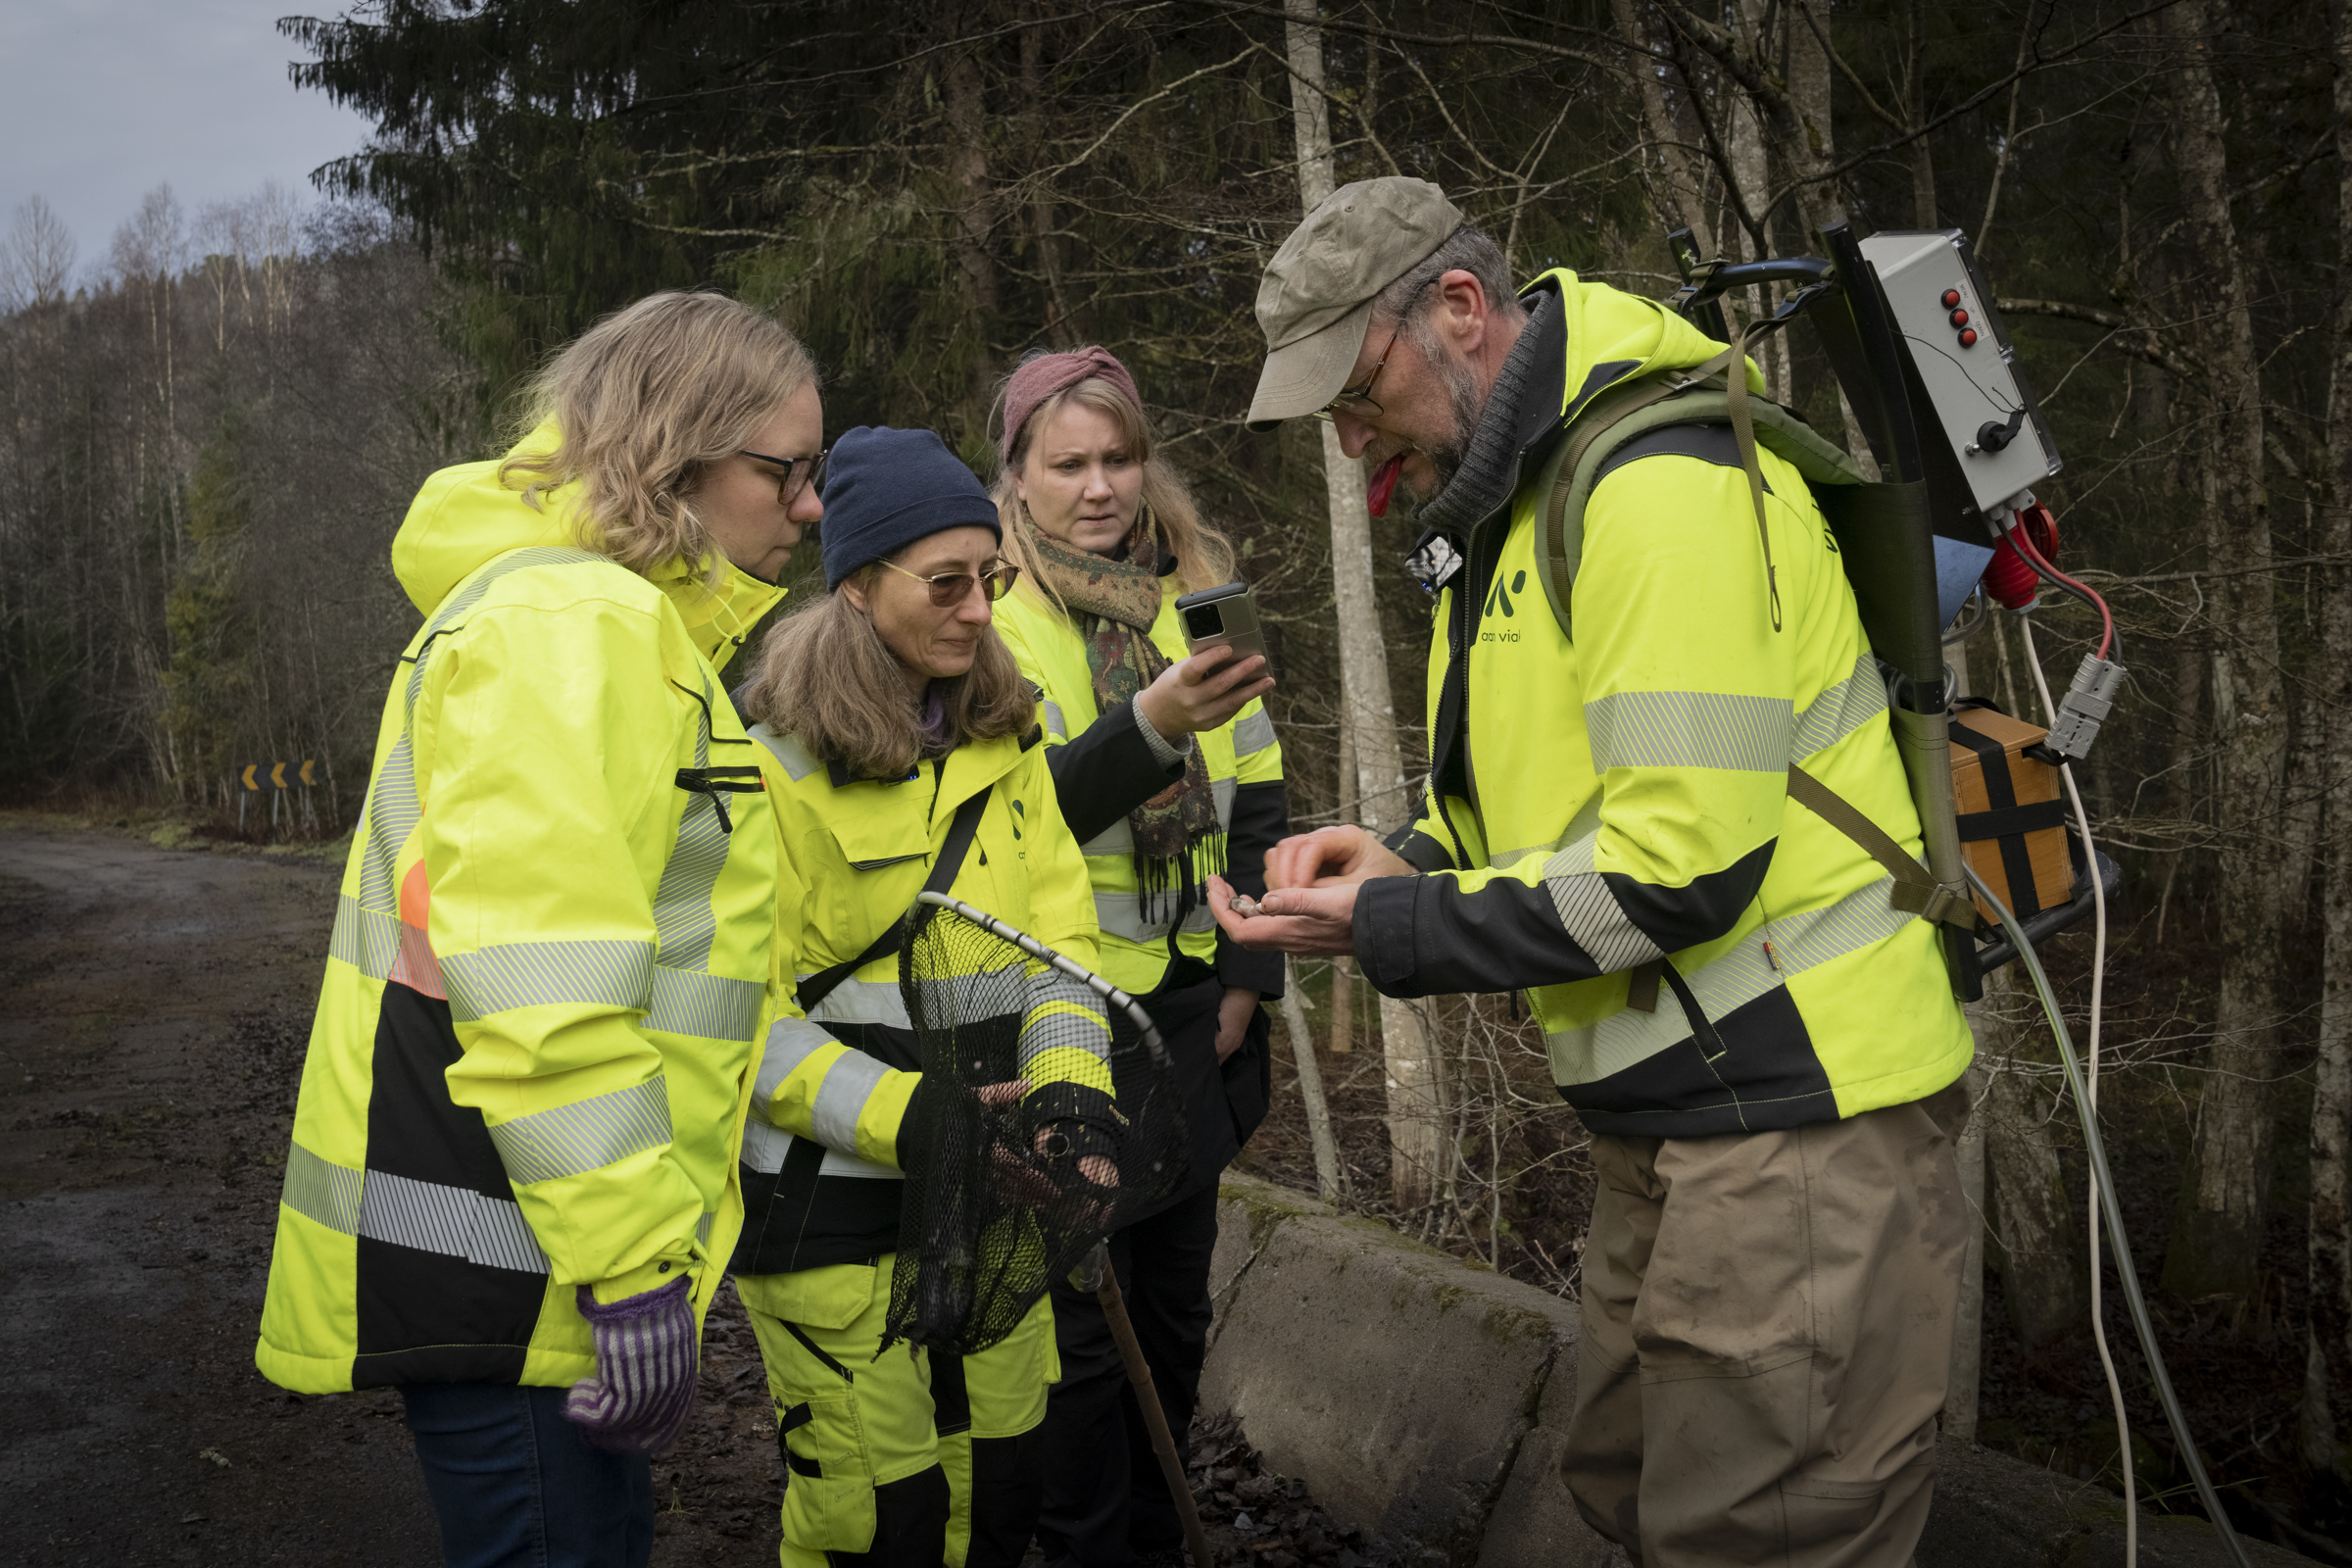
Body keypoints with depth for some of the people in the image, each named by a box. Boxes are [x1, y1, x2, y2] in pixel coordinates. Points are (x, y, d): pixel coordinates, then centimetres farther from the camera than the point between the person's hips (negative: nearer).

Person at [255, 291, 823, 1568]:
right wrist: (637, 1264, -23)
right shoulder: (567, 622, -16)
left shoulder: (624, 620, 18)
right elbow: (540, 975, -25)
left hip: (533, 1242, 10)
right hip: (495, 1261, -10)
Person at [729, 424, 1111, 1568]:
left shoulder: (1008, 736, 6)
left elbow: (1055, 935, 4)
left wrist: (1071, 1100, -12)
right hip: (831, 1198, -5)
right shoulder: (774, 759, -13)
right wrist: (908, 1119, -24)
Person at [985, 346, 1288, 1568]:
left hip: (1186, 1006, 5)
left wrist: (1249, 972, 4)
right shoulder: (988, 614, -6)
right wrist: (1149, 726, -35)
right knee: (1084, 1316, 2)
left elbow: (1255, 799, 11)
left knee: (1175, 1297, 15)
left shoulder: (1196, 594, 8)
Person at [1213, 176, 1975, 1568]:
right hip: (1678, 1118, 10)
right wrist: (1414, 865, 3)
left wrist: (1391, 931, -16)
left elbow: (1684, 863, -23)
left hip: (1793, 1107, -10)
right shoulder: (1520, 506, 15)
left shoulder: (1660, 482, -18)